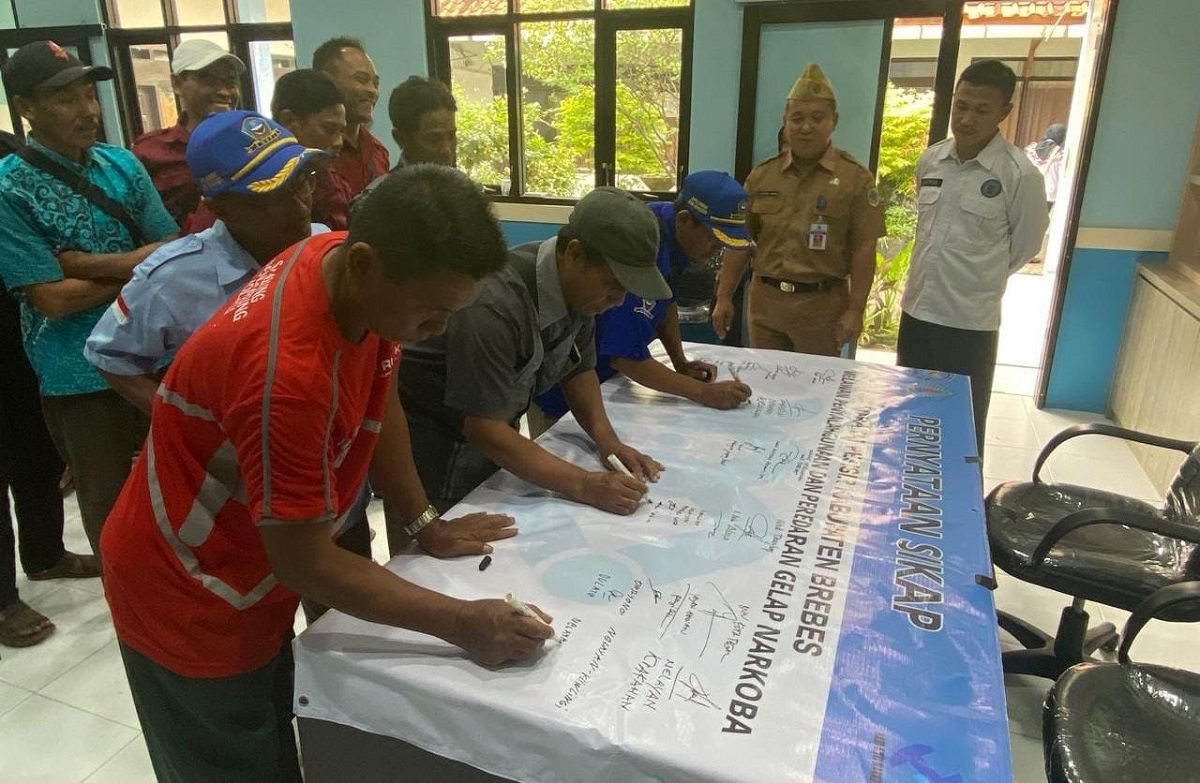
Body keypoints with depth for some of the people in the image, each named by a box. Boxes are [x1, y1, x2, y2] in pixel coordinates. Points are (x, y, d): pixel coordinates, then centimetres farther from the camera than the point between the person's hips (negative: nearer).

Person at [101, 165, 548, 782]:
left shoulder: (363, 276, -13)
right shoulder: (288, 369, -38)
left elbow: (379, 405, 2)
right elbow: (305, 563, -29)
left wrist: (425, 525, 4)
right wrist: (462, 623, -24)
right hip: (188, 601, -7)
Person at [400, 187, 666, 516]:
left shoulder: (580, 288, -9)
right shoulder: (493, 306, -34)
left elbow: (580, 368, 5)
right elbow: (483, 428, -31)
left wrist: (607, 439, -11)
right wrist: (586, 486, -32)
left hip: (492, 431, 7)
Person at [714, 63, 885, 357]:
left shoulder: (856, 178, -4)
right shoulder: (761, 176, 5)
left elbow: (864, 249, -6)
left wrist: (855, 310, -11)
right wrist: (724, 297, 3)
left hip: (822, 304, -2)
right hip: (765, 301, 3)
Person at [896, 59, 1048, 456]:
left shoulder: (1019, 175, -12)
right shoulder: (929, 160, 3)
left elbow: (1024, 245, 0)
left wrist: (978, 279, 8)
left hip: (971, 320, -5)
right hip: (916, 309, 5)